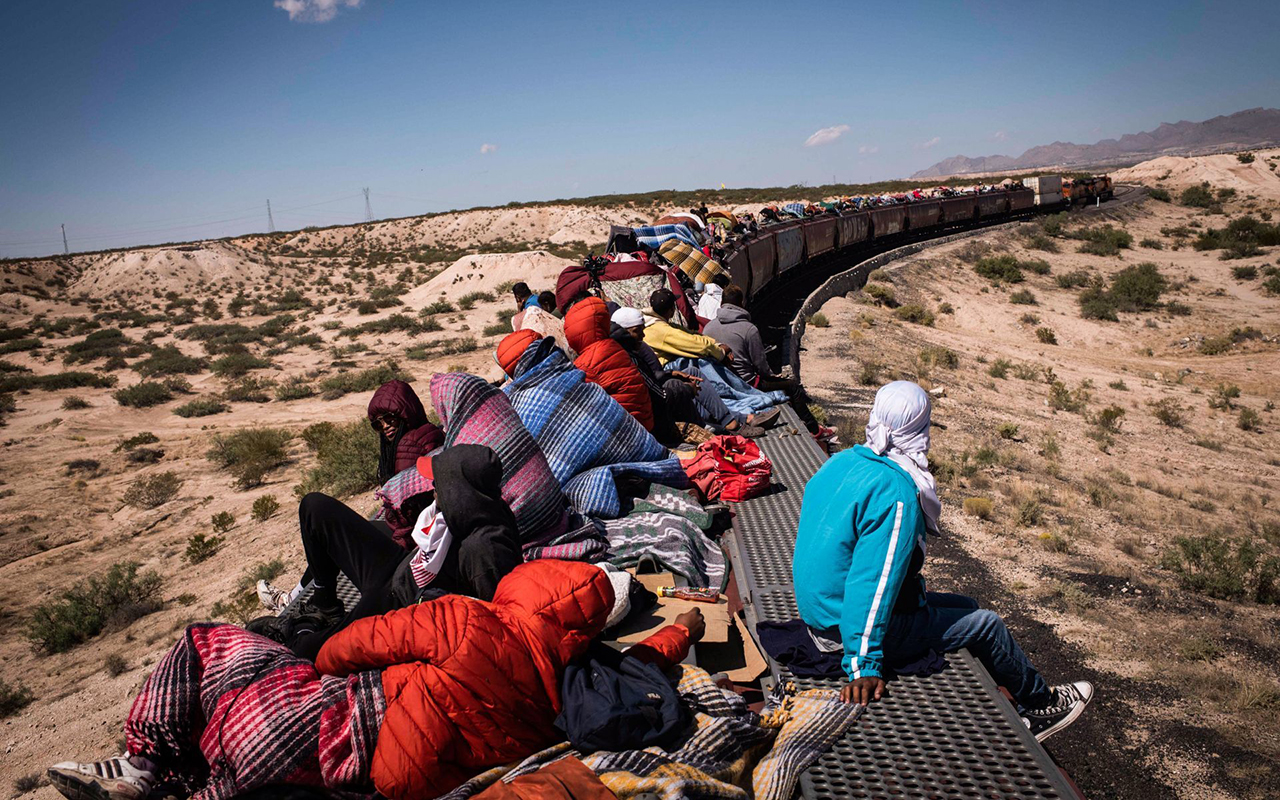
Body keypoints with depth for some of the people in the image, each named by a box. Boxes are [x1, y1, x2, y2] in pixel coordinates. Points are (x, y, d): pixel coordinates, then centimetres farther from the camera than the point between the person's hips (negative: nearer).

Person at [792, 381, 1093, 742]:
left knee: (966, 607, 19)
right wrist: (863, 666, -26)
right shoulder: (896, 492, -27)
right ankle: (1041, 705, 31)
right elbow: (872, 581, -30)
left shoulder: (841, 462, -1)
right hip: (862, 625, -9)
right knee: (986, 624, 6)